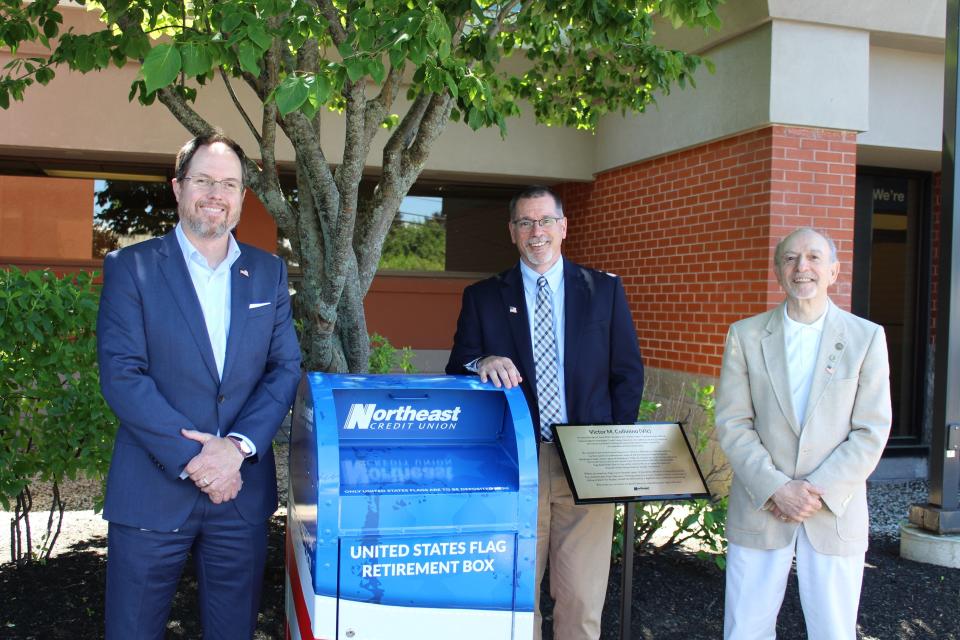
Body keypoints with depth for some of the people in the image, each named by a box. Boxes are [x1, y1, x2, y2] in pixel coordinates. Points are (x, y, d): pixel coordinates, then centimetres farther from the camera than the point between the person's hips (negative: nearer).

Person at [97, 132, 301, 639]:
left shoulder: (269, 273, 8)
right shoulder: (130, 267, -2)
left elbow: (286, 369, 3)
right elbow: (121, 375, -10)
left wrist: (238, 446, -12)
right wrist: (192, 458, -16)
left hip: (242, 489, 3)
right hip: (151, 491, -2)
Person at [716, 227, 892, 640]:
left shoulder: (866, 337, 1)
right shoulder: (745, 335, 2)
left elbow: (871, 431, -3)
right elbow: (732, 424, -2)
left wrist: (820, 493, -11)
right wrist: (776, 489, -13)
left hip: (835, 513, 0)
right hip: (759, 509, 1)